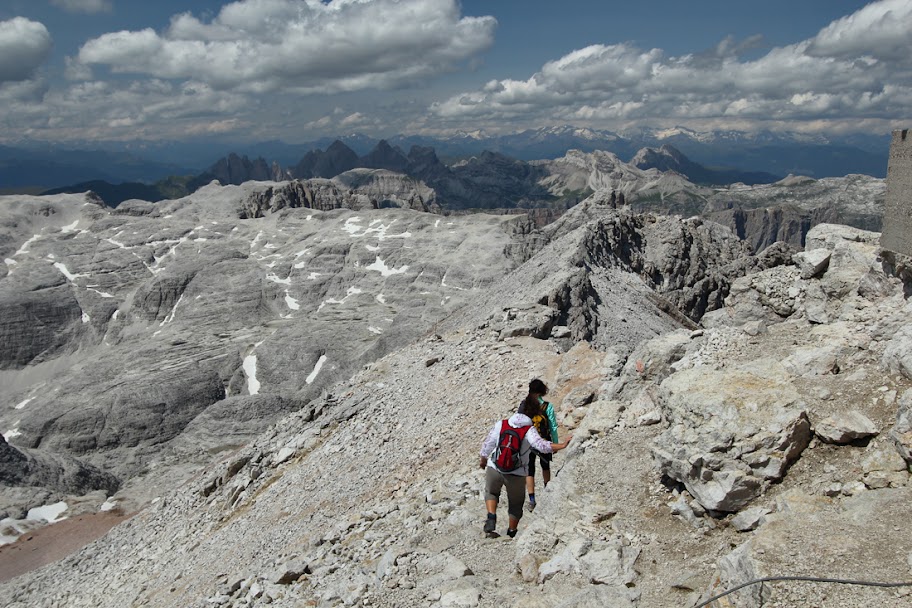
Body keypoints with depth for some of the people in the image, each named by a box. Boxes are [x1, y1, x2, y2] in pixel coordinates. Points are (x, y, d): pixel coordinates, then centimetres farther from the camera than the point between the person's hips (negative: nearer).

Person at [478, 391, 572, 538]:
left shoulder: (501, 424, -3)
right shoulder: (529, 430, -12)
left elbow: (488, 443, 5)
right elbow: (541, 445, -28)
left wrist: (483, 459, 22)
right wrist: (562, 445, -27)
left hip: (494, 468, 1)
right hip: (517, 474, -1)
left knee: (491, 492, 28)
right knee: (516, 504, 22)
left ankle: (491, 517, 5)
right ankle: (512, 532, 34)